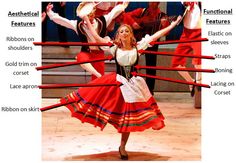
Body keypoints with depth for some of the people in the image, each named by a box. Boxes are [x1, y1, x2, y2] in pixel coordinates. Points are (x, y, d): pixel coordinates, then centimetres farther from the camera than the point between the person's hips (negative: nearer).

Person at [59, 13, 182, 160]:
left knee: (128, 119, 7)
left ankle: (122, 147, 20)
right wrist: (88, 22, 2)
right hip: (117, 82, 0)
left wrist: (173, 25, -5)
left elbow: (156, 36, -5)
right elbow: (97, 37, 0)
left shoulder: (138, 47, -4)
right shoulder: (114, 48, -3)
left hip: (133, 85, 0)